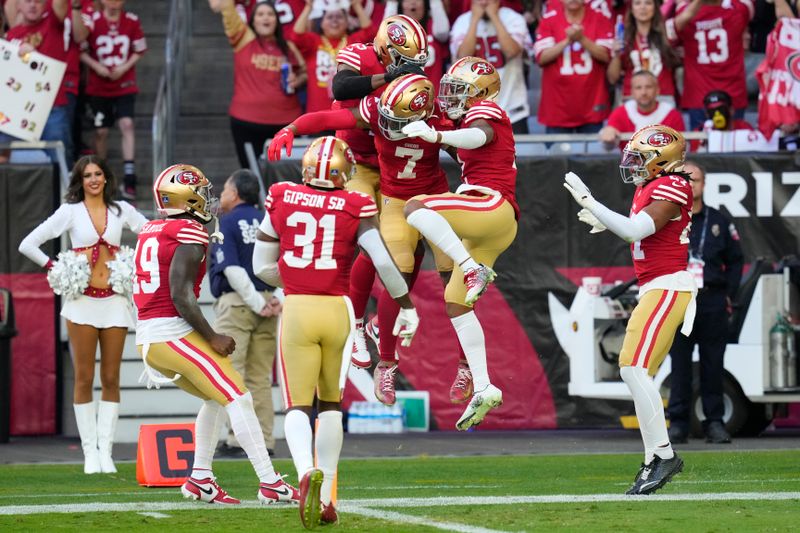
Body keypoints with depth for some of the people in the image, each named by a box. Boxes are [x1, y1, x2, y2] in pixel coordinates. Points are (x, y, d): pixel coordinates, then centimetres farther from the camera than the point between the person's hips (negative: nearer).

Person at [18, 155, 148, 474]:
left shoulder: (121, 210, 8)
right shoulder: (70, 212, 3)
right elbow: (28, 245, 2)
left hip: (115, 301, 2)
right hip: (83, 301, -2)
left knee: (110, 379, 1)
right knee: (84, 379, -2)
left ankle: (105, 451, 3)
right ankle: (90, 453, 0)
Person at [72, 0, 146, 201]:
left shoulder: (132, 21, -2)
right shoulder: (93, 19, -7)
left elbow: (139, 50, 4)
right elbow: (79, 38, -20)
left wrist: (125, 67, -11)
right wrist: (95, 66, -31)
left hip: (125, 85, 0)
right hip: (98, 87, 0)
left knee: (127, 124, -16)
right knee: (101, 131, 7)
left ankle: (129, 179, -19)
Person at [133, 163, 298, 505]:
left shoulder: (150, 232, 15)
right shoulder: (189, 235, -11)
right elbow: (181, 296, -17)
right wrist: (212, 338, -12)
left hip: (147, 336, 9)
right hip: (175, 333, -9)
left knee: (217, 399, 23)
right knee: (238, 400, -4)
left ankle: (200, 478, 19)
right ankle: (269, 483, -7)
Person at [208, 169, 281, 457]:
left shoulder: (226, 224, -3)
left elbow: (232, 269, -13)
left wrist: (257, 303, -11)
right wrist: (278, 298, -1)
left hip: (235, 303, -6)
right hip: (266, 299, 6)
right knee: (260, 377, 9)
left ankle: (236, 440, -12)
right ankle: (264, 441, 7)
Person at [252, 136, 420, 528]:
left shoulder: (282, 200, 1)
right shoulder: (355, 209, -3)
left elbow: (262, 266, 7)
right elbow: (385, 263, -8)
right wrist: (407, 307, 6)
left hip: (296, 309, -1)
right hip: (337, 309, 1)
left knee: (297, 407, 4)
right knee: (331, 403, 17)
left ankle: (307, 471, -26)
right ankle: (324, 498, 17)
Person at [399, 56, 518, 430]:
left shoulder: (485, 112, -1)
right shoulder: (470, 120, 29)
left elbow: (477, 137, -24)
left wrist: (434, 136, -38)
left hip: (493, 206, -10)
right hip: (482, 228, 10)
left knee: (416, 208, -26)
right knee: (456, 303, 8)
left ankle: (473, 270, -31)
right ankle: (483, 388, 6)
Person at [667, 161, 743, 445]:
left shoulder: (719, 222, 11)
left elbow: (735, 261, 15)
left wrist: (729, 294, 5)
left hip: (712, 301, 1)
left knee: (713, 364, 2)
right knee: (679, 365, -1)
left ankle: (715, 422, 7)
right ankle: (678, 423, 3)